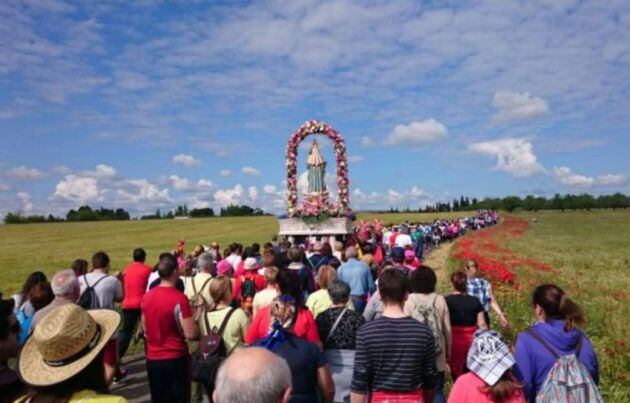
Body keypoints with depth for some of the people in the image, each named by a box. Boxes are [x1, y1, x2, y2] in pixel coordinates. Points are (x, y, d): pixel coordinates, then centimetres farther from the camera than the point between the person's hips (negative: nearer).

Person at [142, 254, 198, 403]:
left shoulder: (147, 296, 1)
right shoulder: (179, 298, -20)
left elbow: (145, 329, 14)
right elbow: (190, 334, -21)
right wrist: (194, 322, -3)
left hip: (152, 359, 6)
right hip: (175, 359, -6)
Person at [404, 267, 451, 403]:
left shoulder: (409, 300, -9)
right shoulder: (440, 300, -3)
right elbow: (447, 329, 2)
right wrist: (448, 350, 16)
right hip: (437, 354, 2)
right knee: (437, 391, 13)